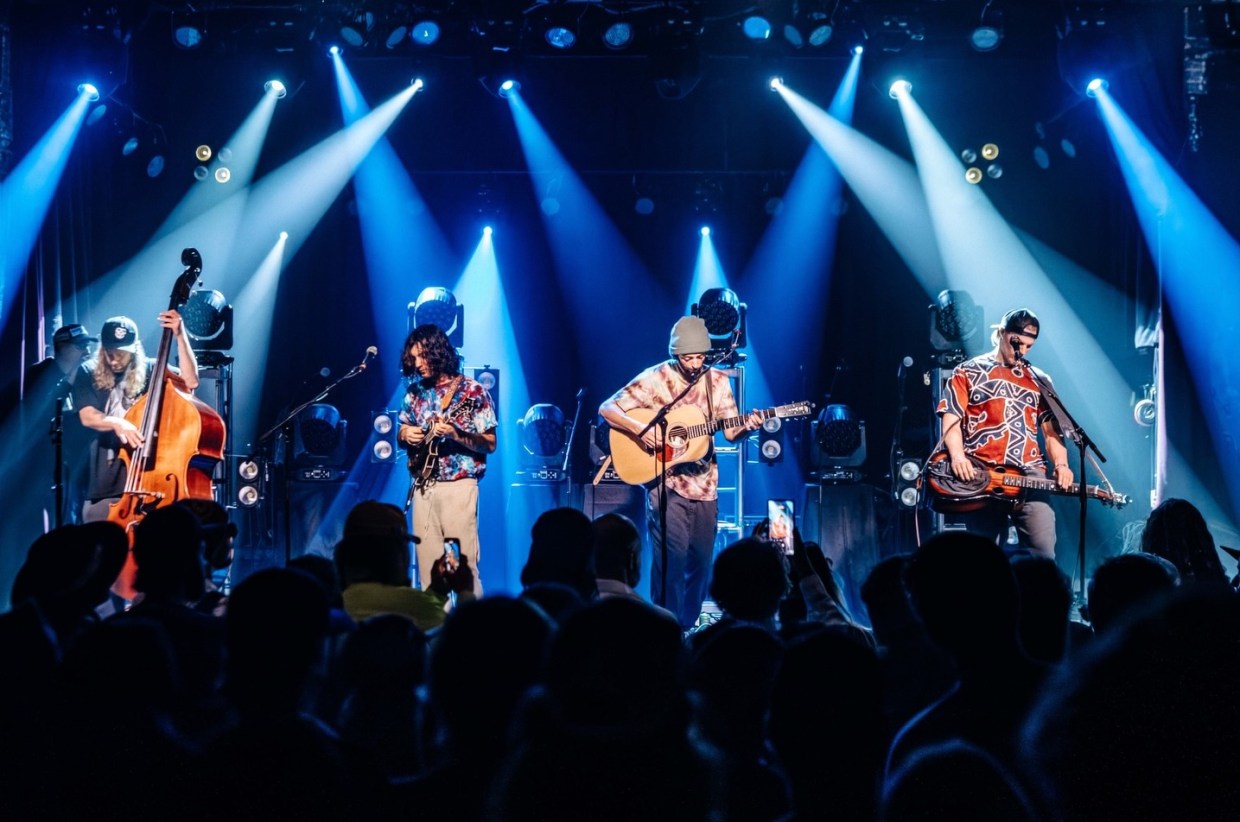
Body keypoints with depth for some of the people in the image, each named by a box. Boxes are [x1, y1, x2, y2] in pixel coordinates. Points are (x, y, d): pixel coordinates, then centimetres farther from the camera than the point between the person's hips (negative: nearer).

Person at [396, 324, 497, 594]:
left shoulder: (473, 391, -6)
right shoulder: (415, 391, 10)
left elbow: (490, 444, -6)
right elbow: (401, 434, 19)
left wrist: (455, 435, -21)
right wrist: (405, 435, -5)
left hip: (458, 486, -5)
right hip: (423, 486, 5)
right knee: (427, 564, 4)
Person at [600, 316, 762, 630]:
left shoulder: (718, 381, 4)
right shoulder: (655, 379, -7)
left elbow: (730, 431, 5)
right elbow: (607, 408, -9)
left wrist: (747, 427, -17)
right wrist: (641, 430, -22)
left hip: (703, 484, 4)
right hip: (666, 482, -4)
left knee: (702, 558, 7)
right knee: (672, 554, -14)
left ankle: (689, 626, 22)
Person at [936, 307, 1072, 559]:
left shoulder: (1040, 381, 20)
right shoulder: (968, 372, 11)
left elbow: (1051, 428, 14)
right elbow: (951, 419, 3)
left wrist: (1061, 464, -5)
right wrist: (957, 456, -16)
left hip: (1028, 475, 2)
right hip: (980, 476, -2)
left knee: (1043, 553, -13)